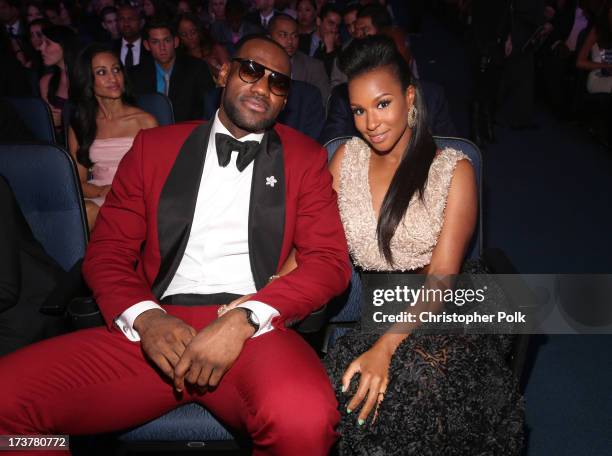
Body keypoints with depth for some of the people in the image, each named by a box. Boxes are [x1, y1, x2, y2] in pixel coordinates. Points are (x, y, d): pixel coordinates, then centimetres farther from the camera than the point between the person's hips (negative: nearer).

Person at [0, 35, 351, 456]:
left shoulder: (306, 158, 11)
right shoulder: (154, 146, 15)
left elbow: (330, 261, 2)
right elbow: (107, 250, 11)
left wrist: (243, 321, -14)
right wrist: (145, 317, -10)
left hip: (254, 327, -1)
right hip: (154, 327, 2)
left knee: (303, 420, -35)